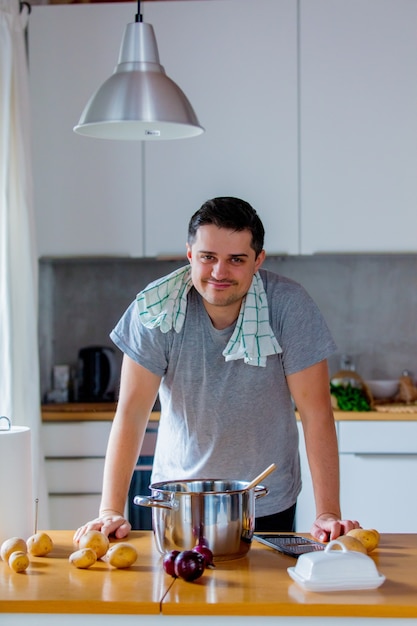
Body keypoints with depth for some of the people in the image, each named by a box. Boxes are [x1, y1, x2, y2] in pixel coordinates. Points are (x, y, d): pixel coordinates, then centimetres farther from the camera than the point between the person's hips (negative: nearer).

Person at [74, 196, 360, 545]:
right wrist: (111, 511, -21)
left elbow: (315, 411, -16)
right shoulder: (155, 308, -15)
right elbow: (132, 412, -15)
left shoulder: (290, 306, -17)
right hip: (178, 499, 1)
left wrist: (328, 513, -22)